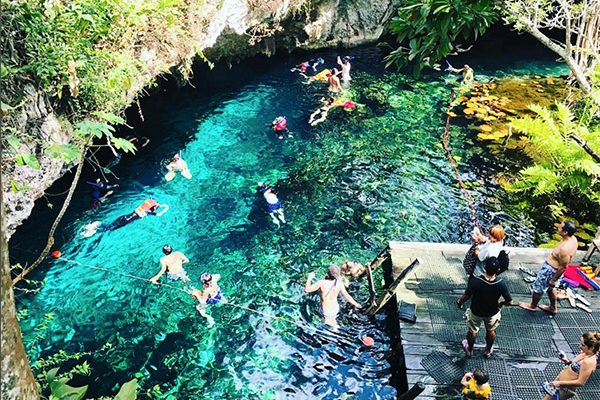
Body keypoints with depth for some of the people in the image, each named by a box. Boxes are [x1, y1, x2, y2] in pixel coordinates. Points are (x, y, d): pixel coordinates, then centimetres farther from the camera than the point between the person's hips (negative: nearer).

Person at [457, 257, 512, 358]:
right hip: (492, 313, 1)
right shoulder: (501, 284, -27)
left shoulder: (475, 281, -34)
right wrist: (501, 303, 3)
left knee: (473, 331, 26)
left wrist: (459, 302, -5)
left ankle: (469, 350, 49)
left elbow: (466, 296, -27)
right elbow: (509, 302, -19)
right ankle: (488, 351, 52)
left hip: (476, 312, -1)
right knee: (491, 331, 30)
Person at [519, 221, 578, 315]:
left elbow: (563, 267, -27)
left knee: (538, 288, 15)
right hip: (551, 266, 9)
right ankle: (553, 308, 47)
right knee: (550, 288, 29)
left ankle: (532, 306, 39)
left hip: (550, 270, -9)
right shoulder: (572, 238, -11)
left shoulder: (565, 249, -38)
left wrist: (553, 279, -16)